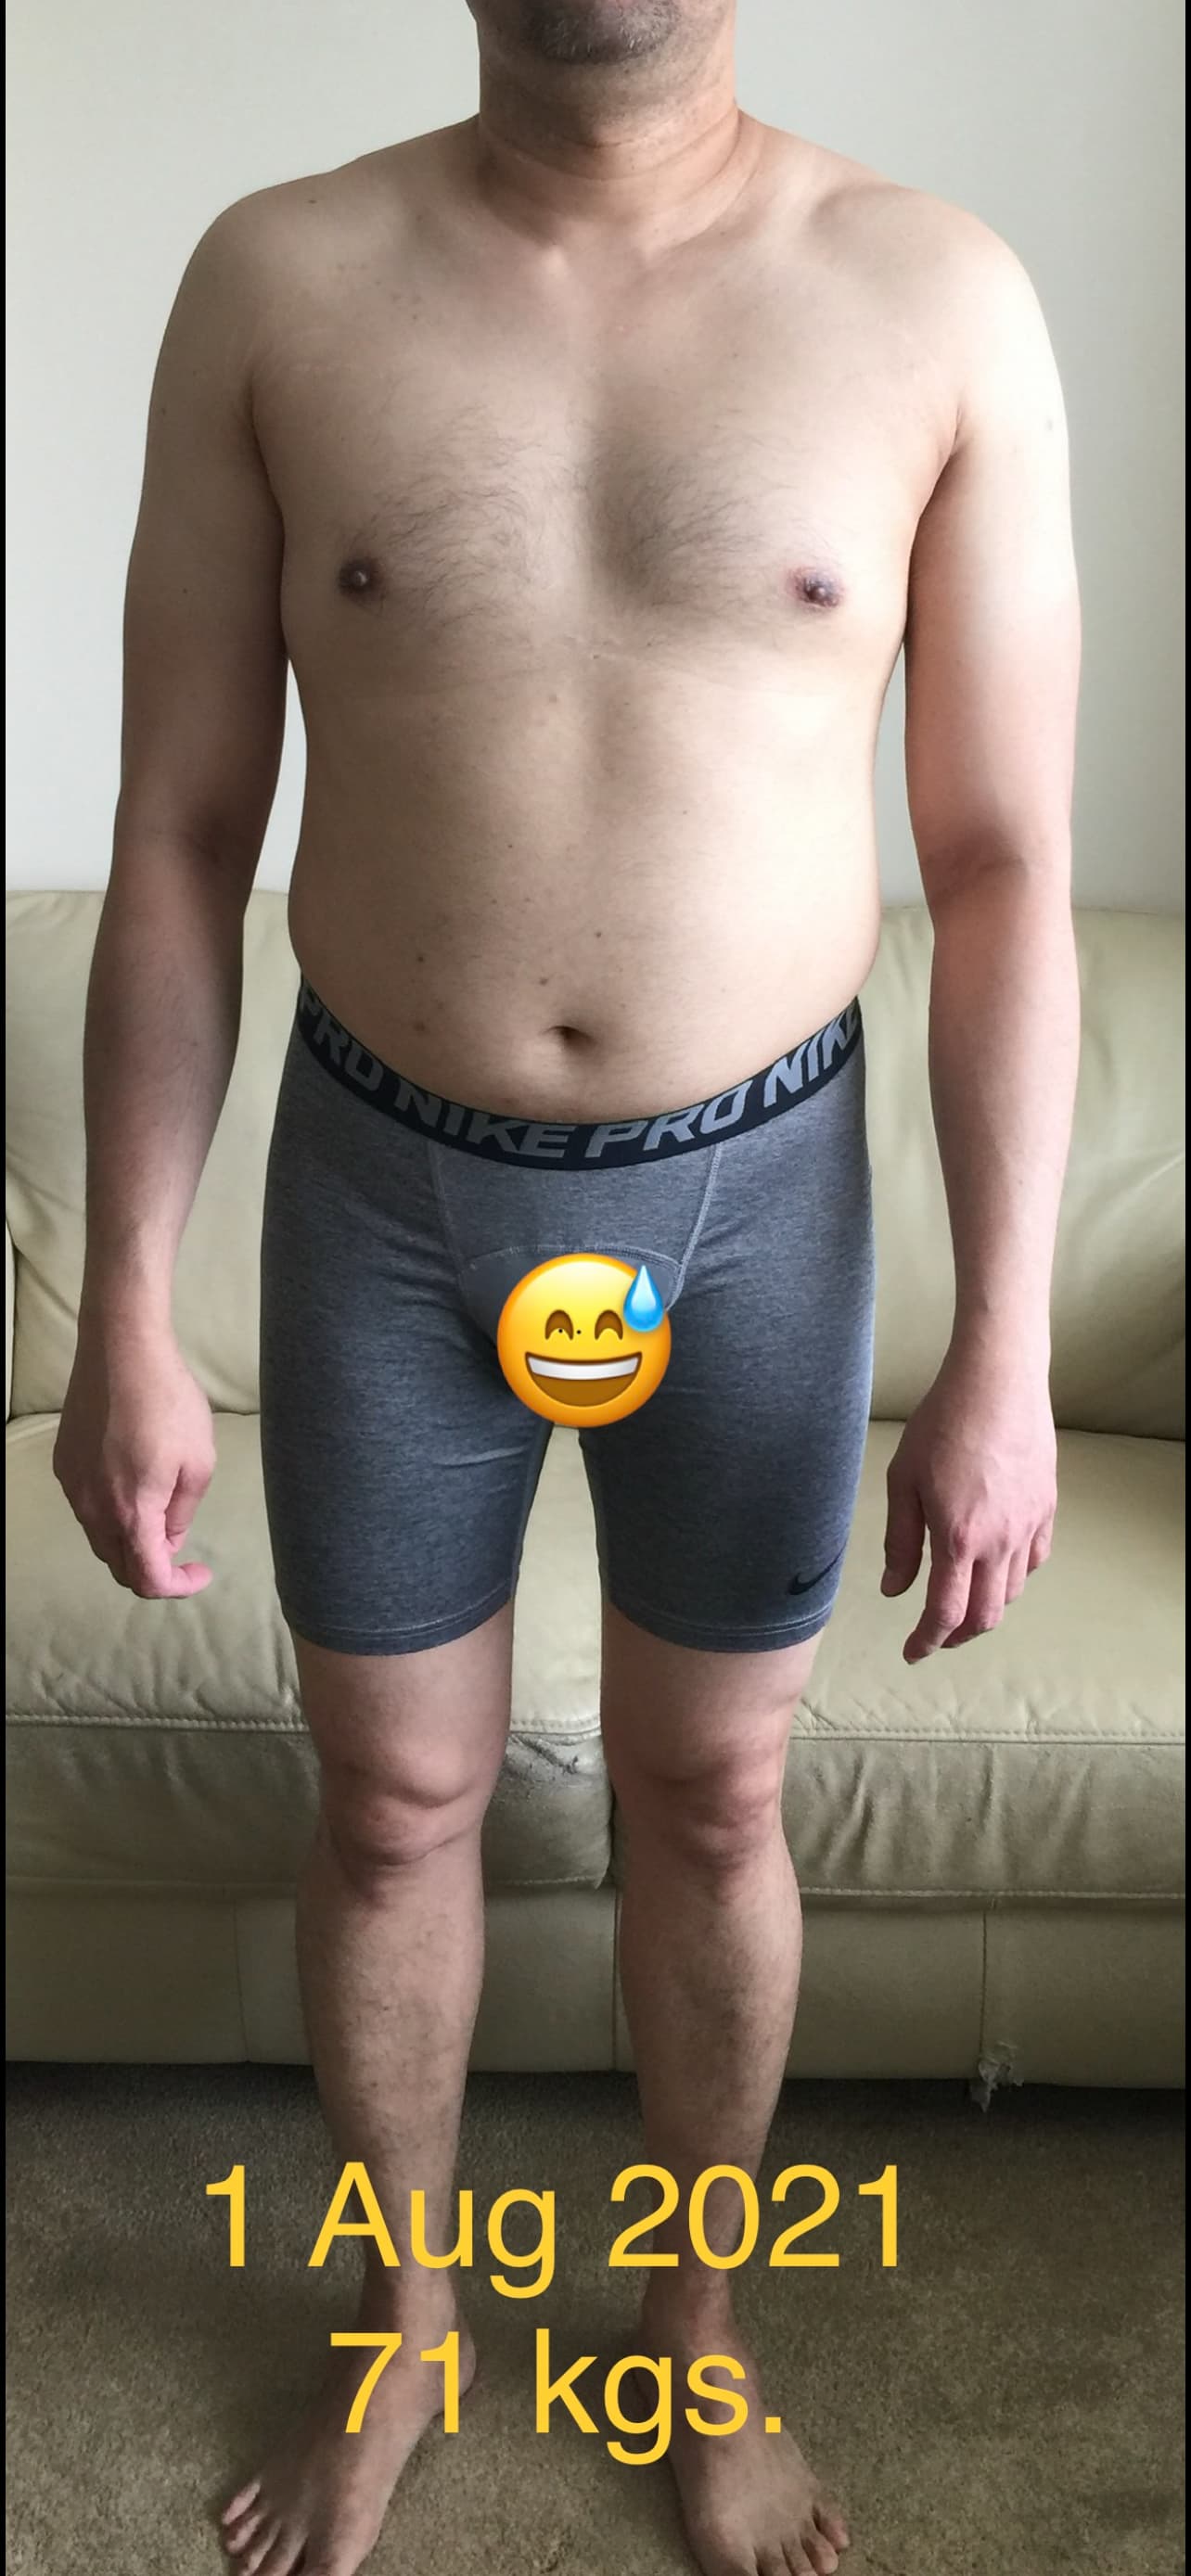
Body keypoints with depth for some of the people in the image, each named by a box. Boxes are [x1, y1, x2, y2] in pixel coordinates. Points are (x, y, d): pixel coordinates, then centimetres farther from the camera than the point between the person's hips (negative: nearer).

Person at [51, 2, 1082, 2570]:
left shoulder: (939, 301, -7)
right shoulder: (278, 280, -5)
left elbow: (1007, 872, -5)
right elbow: (178, 841, -3)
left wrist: (1007, 1352, -6)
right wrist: (124, 1309, -4)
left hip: (753, 1193, 0)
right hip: (382, 1189, 1)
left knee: (711, 1802, 17)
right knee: (394, 1800, 16)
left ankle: (700, 2333, 44)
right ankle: (404, 2322, 44)